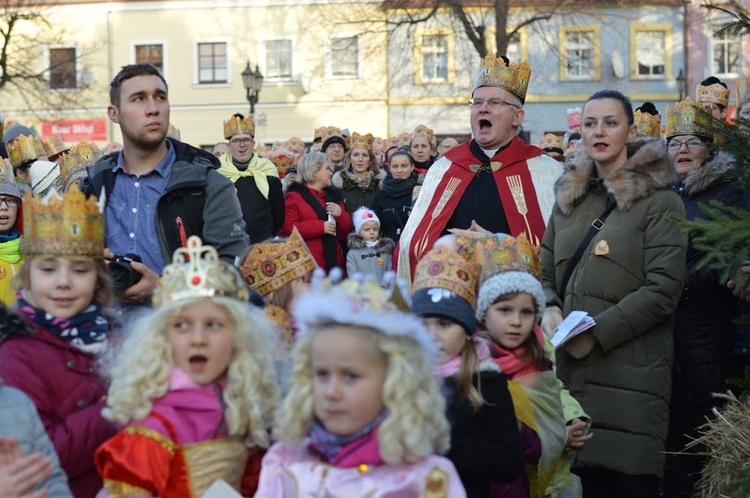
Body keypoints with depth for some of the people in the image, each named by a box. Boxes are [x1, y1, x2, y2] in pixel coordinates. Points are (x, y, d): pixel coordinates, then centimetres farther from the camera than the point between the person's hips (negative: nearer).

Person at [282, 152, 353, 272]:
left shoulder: (333, 196, 20)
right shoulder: (294, 197, 2)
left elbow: (346, 233, 20)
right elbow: (288, 229, -12)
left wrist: (340, 215, -1)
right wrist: (321, 227, -15)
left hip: (334, 264, 6)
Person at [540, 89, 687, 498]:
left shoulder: (659, 201, -2)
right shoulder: (569, 196, 16)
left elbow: (663, 289, -10)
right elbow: (546, 271, 19)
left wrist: (597, 333, -15)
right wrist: (549, 309, -3)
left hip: (631, 372, -5)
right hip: (572, 368, 5)